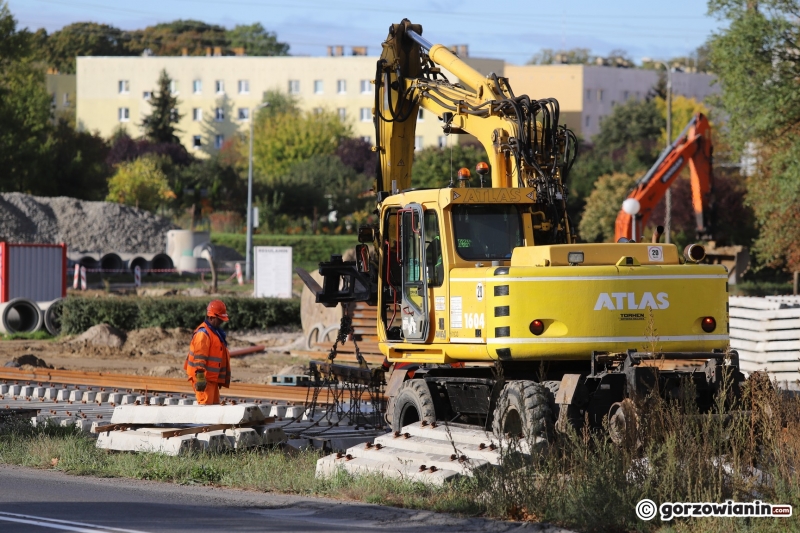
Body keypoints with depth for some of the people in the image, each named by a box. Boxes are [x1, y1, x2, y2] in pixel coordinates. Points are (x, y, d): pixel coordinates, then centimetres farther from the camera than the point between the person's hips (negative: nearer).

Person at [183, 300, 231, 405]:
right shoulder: (203, 333, -15)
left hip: (212, 378, 11)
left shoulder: (215, 332, 18)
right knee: (206, 404, -15)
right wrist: (200, 378, -27)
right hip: (204, 379, -11)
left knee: (214, 405, 12)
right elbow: (199, 357, -22)